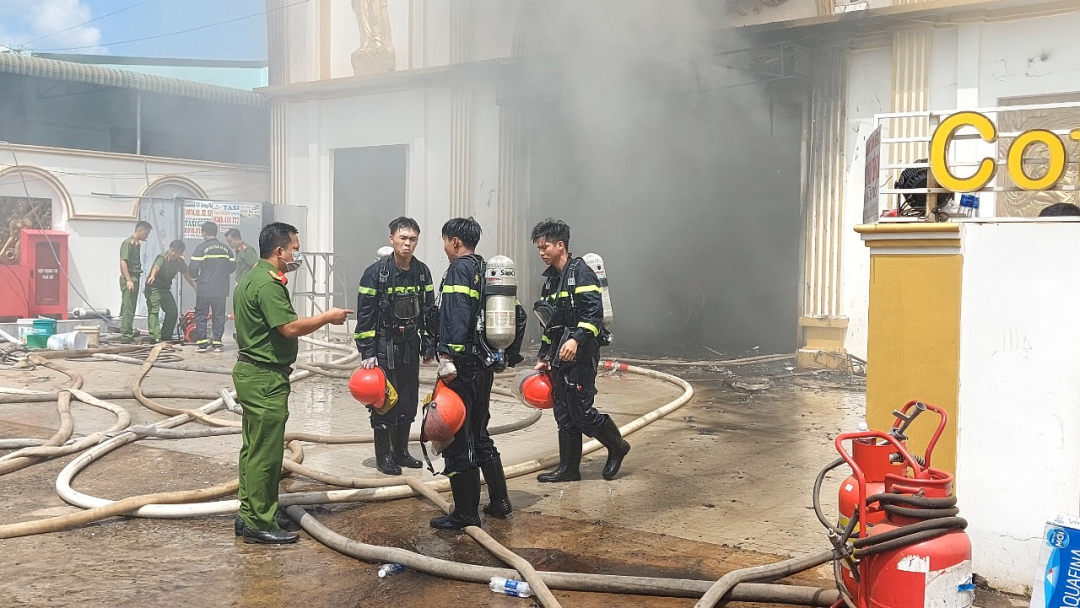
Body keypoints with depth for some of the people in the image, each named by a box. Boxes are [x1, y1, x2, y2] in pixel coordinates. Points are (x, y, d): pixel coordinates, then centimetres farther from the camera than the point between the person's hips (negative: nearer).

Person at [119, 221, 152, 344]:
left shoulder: (137, 244, 17)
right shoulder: (128, 243, -10)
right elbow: (123, 262, -16)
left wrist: (135, 279, 16)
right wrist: (128, 280, -21)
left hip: (135, 278, 9)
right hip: (128, 279, -9)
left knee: (131, 309, 11)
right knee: (128, 308, -8)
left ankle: (129, 334, 16)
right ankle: (126, 336, -8)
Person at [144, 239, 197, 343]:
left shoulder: (180, 262, -3)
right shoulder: (162, 258, -19)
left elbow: (188, 276, 8)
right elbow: (156, 267, -40)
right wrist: (152, 276, -61)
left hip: (165, 288, 6)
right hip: (153, 287, -6)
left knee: (172, 312, 6)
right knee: (153, 310, -16)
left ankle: (166, 336, 19)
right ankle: (155, 337, -23)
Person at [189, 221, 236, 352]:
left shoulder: (201, 248, -8)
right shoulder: (225, 248, 6)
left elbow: (193, 268, -12)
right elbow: (232, 266, 9)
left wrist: (196, 278, 8)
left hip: (204, 288, -4)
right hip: (221, 289, 4)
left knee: (201, 314, 5)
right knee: (219, 315, 9)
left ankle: (202, 342, 1)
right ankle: (217, 342, 6)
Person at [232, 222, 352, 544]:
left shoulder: (252, 279, 15)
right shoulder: (268, 285, -19)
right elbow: (290, 327, -24)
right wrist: (328, 317, -12)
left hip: (252, 373, 11)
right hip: (266, 377, -11)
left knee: (254, 448, 17)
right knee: (266, 451, -5)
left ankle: (250, 513, 26)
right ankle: (259, 523, 2)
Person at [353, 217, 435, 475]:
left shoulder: (422, 272, 4)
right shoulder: (376, 273, -11)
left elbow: (429, 311, 13)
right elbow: (365, 316, -10)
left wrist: (429, 345, 11)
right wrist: (367, 353, -13)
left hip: (410, 346, 5)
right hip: (384, 346, -5)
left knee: (409, 401, 10)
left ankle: (401, 451, 25)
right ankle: (383, 456, 10)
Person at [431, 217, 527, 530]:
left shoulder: (460, 269, -10)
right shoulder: (489, 271, 16)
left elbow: (456, 316, -25)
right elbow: (518, 314, 20)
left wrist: (447, 357, -29)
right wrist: (512, 355, 26)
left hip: (462, 366, -9)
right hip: (485, 366, 9)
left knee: (457, 440, -1)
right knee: (479, 436, 21)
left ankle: (466, 514, 4)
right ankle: (500, 501, 27)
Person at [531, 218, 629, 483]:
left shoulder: (580, 272, -9)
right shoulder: (551, 278, 18)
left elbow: (594, 312, -20)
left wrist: (576, 339, -31)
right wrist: (544, 358, 22)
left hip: (580, 353, -9)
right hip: (559, 355, 9)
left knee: (581, 411, -7)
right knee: (564, 414, 9)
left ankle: (617, 446, 16)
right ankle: (568, 468, 16)